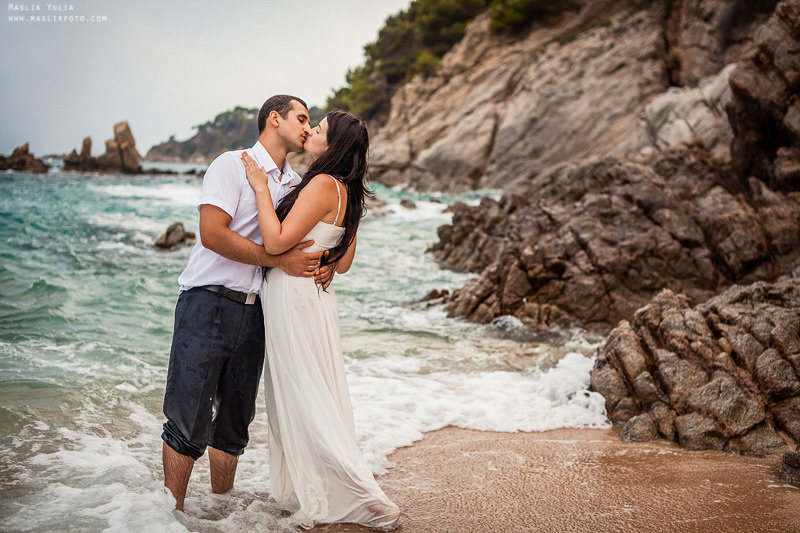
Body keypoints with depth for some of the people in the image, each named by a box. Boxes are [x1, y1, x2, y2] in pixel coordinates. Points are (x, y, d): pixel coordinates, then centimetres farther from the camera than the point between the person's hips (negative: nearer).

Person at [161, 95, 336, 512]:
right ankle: (172, 512, 7)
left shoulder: (296, 184, 16)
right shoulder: (232, 165, -5)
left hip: (252, 313, 7)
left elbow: (308, 241, 24)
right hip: (207, 304, -6)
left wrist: (325, 266, 0)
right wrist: (279, 259, -17)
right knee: (189, 421, -5)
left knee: (235, 421, 12)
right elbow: (212, 234, -16)